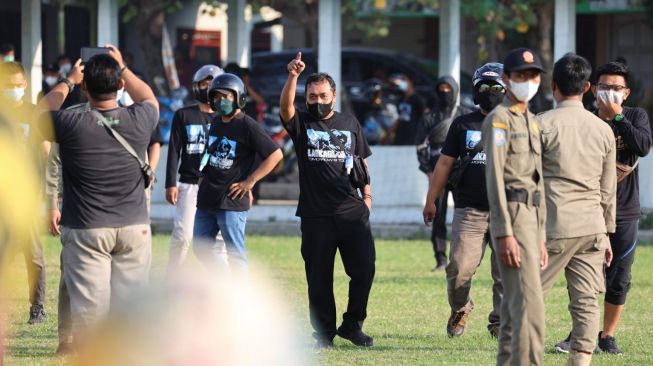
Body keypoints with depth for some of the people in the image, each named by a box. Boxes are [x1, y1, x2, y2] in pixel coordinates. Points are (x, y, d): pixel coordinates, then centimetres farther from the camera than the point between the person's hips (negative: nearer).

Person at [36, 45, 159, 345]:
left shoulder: (71, 125, -14)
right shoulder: (138, 120, -6)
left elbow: (40, 113, 10)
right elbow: (148, 98, 21)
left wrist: (68, 81, 20)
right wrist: (122, 67, 30)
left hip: (86, 230, -2)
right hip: (134, 227, 2)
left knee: (88, 308, -2)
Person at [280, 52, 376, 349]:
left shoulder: (350, 124, 13)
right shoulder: (301, 124, 4)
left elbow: (362, 162, 18)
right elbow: (286, 107, -17)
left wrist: (367, 194, 7)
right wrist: (293, 76, -33)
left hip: (353, 212, 2)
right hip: (316, 215, -1)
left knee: (364, 269, -3)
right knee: (319, 277, 3)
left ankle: (352, 325, 14)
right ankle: (324, 333, 12)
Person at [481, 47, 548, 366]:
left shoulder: (530, 122, 20)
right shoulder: (499, 119, -9)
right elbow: (494, 178, -16)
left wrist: (540, 238, 20)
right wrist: (505, 234, -23)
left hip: (531, 219, 9)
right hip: (511, 218, -9)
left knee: (514, 305, 10)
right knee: (529, 303, -16)